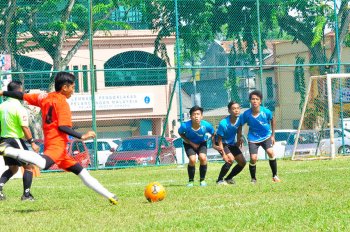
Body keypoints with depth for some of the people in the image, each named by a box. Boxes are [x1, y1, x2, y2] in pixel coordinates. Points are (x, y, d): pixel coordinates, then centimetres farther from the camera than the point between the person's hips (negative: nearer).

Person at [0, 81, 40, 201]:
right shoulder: (19, 108, -15)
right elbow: (25, 128, -17)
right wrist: (32, 143, -10)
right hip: (15, 140, -8)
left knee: (13, 168, 20)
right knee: (29, 166, 3)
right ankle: (26, 194, -1)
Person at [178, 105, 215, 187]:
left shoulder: (206, 125, -29)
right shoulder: (185, 126, -32)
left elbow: (213, 134, -8)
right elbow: (180, 133, -9)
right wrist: (191, 143, -16)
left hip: (201, 143, 1)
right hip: (189, 144, -1)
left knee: (202, 158, -23)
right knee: (192, 159, -23)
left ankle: (202, 180, -2)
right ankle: (191, 181, 0)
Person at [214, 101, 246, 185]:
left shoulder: (239, 119, -14)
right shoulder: (223, 123, -30)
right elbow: (219, 139, -23)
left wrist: (239, 139, 9)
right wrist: (223, 154, -27)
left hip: (232, 143, 7)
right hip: (223, 144, -7)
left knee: (242, 162, 2)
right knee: (230, 159, -27)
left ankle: (228, 178, 21)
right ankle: (219, 180, -12)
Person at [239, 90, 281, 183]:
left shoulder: (266, 112, -18)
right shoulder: (246, 114, -19)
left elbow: (272, 120, 4)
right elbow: (240, 125, -3)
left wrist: (273, 135, 7)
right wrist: (239, 139, 1)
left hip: (266, 136, 0)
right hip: (253, 138, 0)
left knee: (270, 152, -22)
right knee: (253, 158, -13)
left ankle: (275, 176, -6)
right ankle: (253, 179, 11)